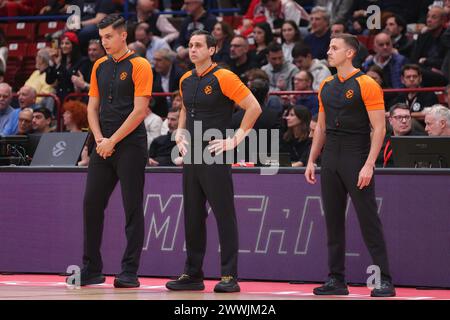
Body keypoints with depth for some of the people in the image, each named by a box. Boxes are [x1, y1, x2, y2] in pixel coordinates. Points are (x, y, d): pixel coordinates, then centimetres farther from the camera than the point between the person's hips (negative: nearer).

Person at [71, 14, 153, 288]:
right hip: (104, 147, 6)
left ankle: (130, 273, 1)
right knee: (91, 204, 4)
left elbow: (139, 110, -12)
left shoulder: (139, 66, -6)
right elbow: (93, 106, 15)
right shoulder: (100, 66, 14)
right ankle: (92, 270, 12)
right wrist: (99, 139, -1)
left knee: (132, 209, -3)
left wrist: (113, 141, -12)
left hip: (130, 145, -6)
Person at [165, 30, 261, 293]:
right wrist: (180, 133, 15)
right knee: (193, 216, 10)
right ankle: (193, 274, 16)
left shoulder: (223, 78, -9)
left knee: (224, 216, -4)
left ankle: (230, 276, -2)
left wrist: (236, 139, -12)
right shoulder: (186, 81, 13)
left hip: (215, 155, -7)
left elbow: (254, 107, -11)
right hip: (192, 155, 7)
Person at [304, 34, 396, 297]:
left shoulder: (366, 85, -8)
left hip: (357, 161, -7)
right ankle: (337, 280, 12)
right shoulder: (326, 87, 13)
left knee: (369, 221, -6)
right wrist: (312, 161, 14)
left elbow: (379, 128, -11)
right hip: (330, 161, 7)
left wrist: (369, 165, -18)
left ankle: (385, 281, -4)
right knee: (333, 221, 7)